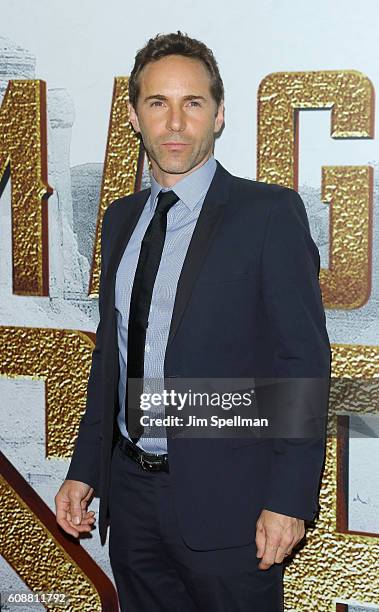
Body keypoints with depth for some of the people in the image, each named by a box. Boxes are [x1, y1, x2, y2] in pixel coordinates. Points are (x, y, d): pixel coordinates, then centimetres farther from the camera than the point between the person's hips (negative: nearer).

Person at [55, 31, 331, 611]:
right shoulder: (121, 217, 10)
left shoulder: (270, 212, -9)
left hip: (226, 498, -5)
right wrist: (84, 470, 11)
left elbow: (304, 362, -12)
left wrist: (290, 499, -16)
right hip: (130, 490, 6)